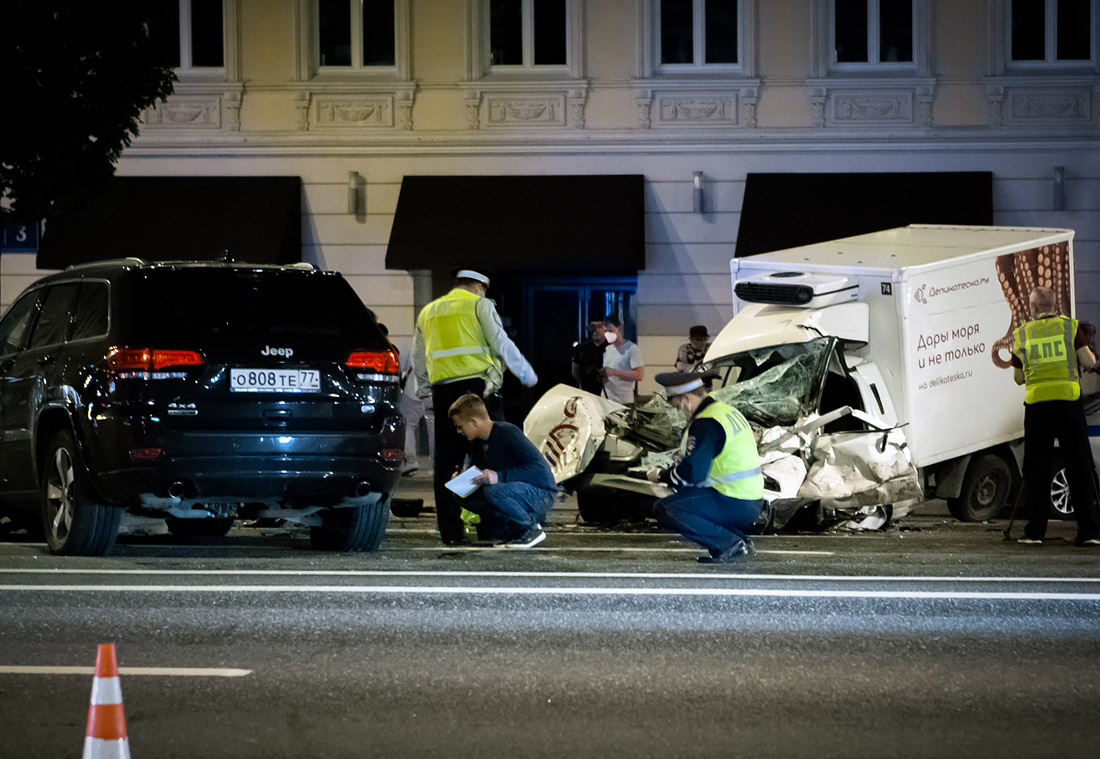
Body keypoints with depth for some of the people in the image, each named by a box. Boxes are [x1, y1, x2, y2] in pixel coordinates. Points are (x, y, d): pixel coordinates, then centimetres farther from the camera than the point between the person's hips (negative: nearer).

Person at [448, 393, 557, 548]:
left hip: (541, 494, -9)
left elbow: (539, 467, -27)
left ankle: (531, 528, -14)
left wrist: (499, 476, -32)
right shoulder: (476, 442, 6)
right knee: (467, 498, -5)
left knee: (493, 492, -34)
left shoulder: (508, 433, -20)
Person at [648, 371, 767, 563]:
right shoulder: (727, 411, 14)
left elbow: (691, 474, -21)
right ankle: (738, 536, 13)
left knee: (665, 509, -14)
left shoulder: (705, 424, -17)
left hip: (734, 504, -10)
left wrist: (661, 476, -3)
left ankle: (729, 544, -12)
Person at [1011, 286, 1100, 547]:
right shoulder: (1070, 327, 3)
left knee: (1036, 469, 8)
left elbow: (1018, 378, 14)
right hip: (1069, 402, -1)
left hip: (1037, 405, 1)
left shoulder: (1021, 334, 7)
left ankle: (1035, 531, 5)